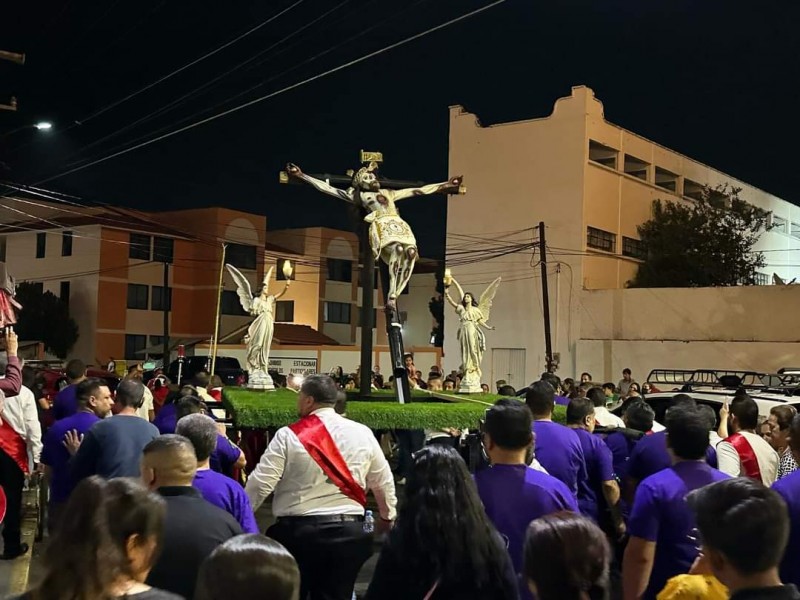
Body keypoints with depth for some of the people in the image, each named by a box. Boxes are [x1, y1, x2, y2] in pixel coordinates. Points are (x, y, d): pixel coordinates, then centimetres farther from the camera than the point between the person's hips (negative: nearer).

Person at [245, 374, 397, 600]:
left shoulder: (289, 436, -8)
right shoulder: (363, 433, 2)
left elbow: (261, 483, -9)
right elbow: (383, 482, 10)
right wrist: (389, 516, 27)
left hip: (298, 531, -3)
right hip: (349, 532, 3)